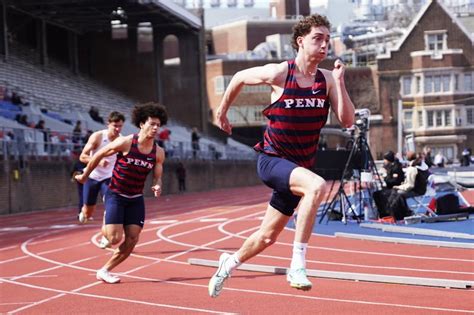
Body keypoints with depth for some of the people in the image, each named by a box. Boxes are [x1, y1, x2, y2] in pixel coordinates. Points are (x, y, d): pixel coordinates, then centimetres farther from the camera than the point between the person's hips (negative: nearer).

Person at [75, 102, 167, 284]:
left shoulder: (158, 153, -5)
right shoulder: (125, 143, -18)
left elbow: (157, 177, 4)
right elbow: (98, 155, -5)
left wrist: (157, 187, -21)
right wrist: (85, 176, 5)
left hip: (136, 200, 5)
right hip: (115, 196, -5)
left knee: (132, 240, -4)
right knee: (115, 238, -14)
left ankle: (104, 271, 10)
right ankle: (106, 227, 24)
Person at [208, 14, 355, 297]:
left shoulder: (327, 79, -3)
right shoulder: (278, 73, -13)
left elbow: (348, 120, -8)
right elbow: (240, 77, 4)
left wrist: (340, 83, -18)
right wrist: (223, 110, 15)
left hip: (300, 167, 5)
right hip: (272, 160, -5)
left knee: (268, 236, 16)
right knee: (317, 185, -36)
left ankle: (230, 263, 45)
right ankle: (298, 264, -31)